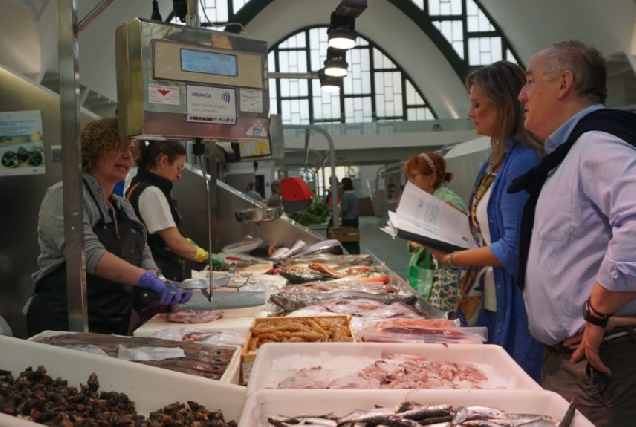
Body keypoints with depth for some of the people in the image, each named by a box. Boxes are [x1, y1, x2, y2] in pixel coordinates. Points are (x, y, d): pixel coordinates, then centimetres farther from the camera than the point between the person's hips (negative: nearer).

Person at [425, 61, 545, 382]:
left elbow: (513, 249, -20)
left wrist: (454, 259, -12)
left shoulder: (522, 161, -18)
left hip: (511, 306, -9)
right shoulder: (495, 160, 10)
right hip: (485, 300, 9)